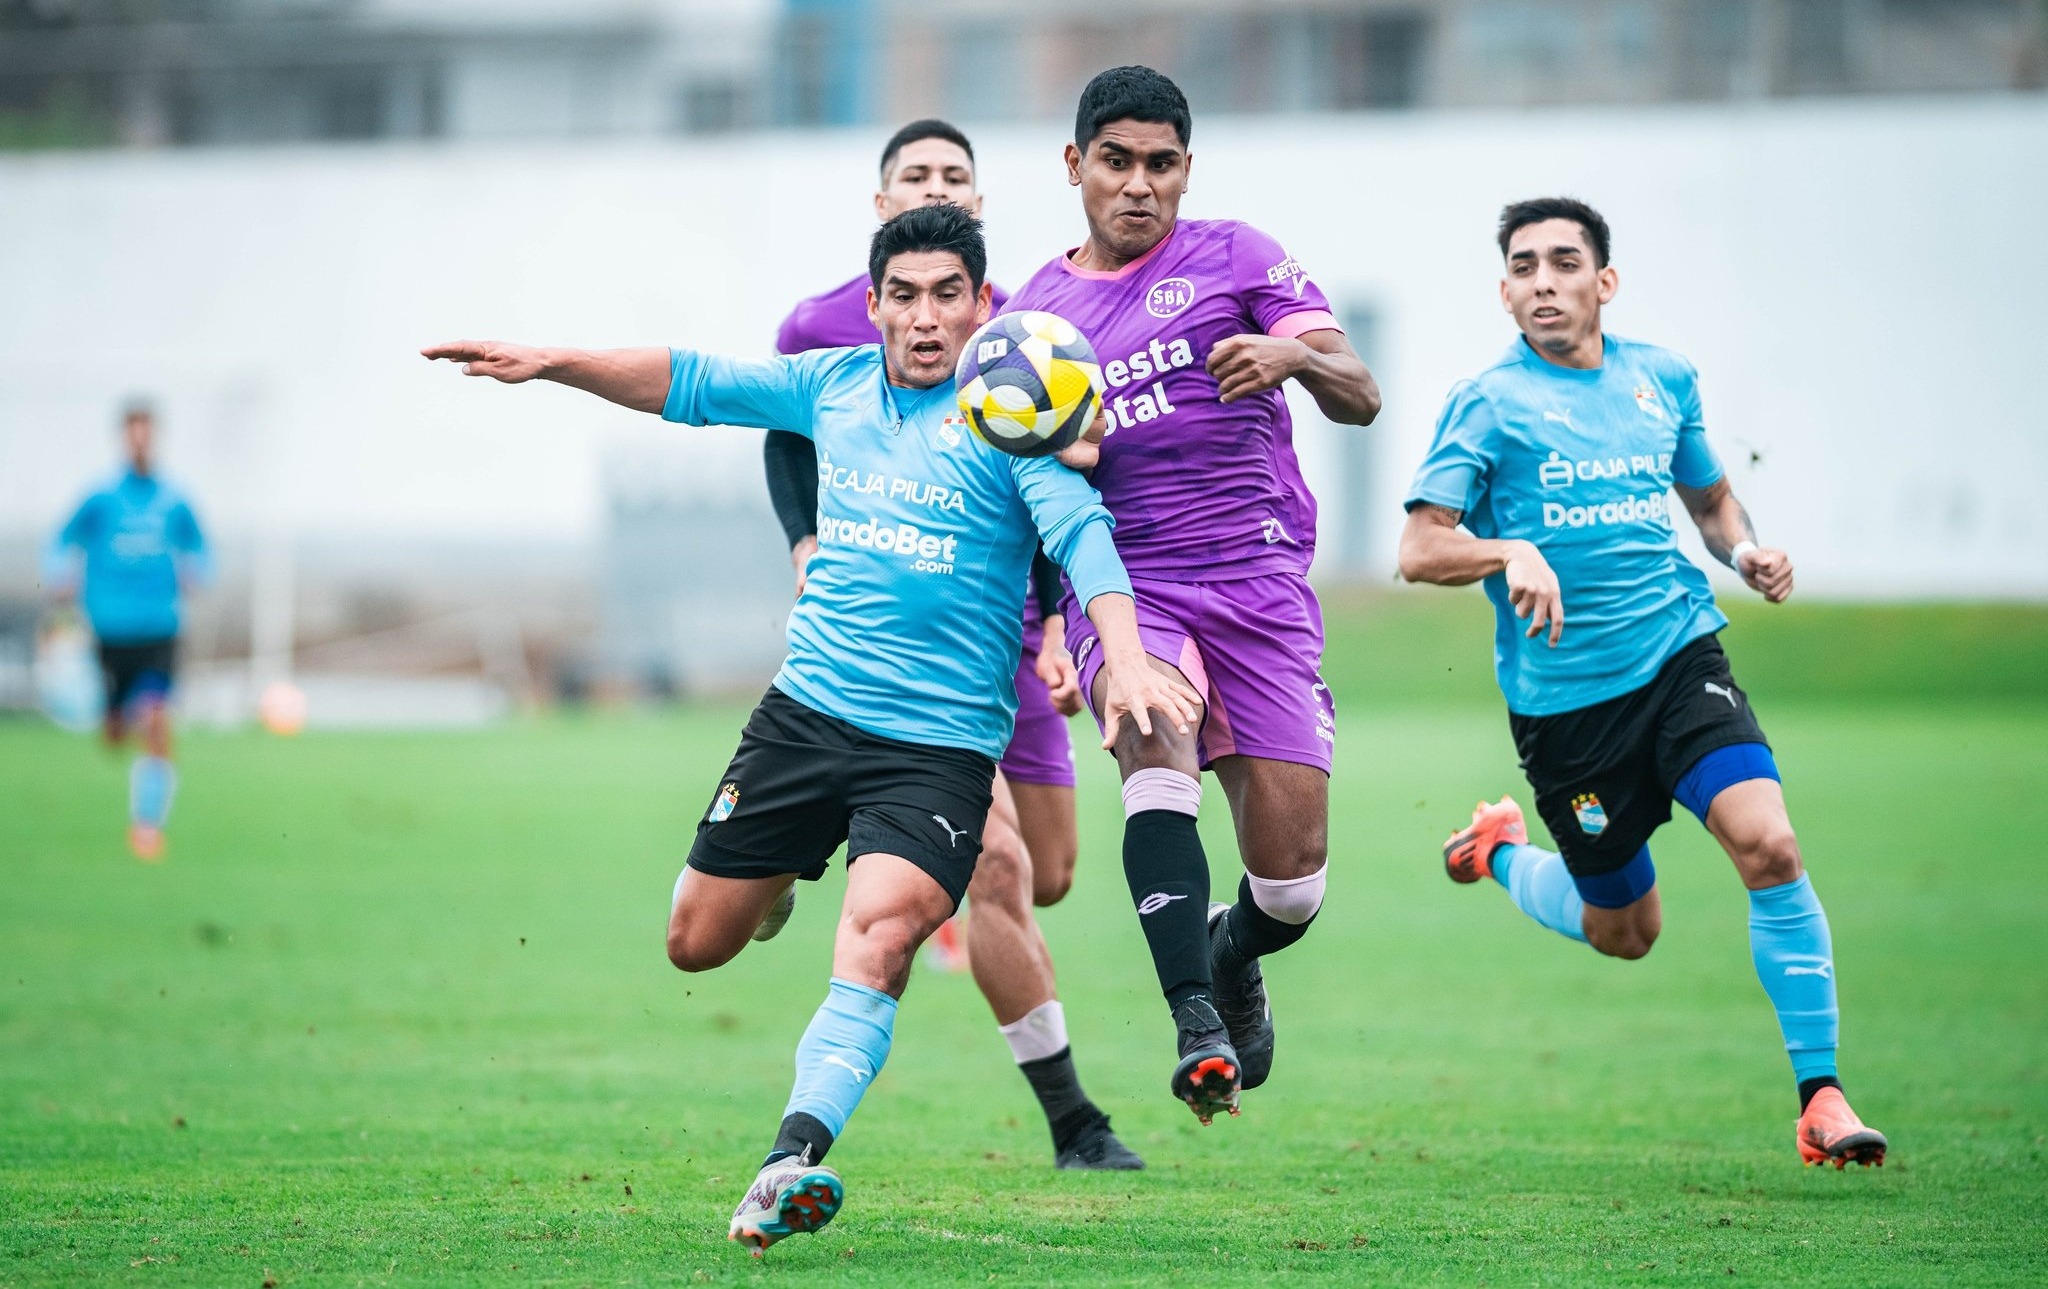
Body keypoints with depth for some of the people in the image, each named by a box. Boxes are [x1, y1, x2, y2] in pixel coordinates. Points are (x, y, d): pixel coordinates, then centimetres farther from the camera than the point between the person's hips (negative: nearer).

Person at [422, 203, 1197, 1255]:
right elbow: (693, 383, 18)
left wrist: (1123, 661, -37)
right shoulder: (832, 385, 8)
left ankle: (795, 1158, -36)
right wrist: (548, 364, 11)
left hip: (940, 744, -5)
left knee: (878, 933, -28)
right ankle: (780, 875, 46)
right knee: (696, 941, 11)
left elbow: (1080, 534, -21)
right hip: (806, 711, 5)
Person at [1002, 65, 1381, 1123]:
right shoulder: (1032, 312, 13)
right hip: (1124, 584, 0)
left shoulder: (1236, 258, 7)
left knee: (1293, 869, -5)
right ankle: (1196, 1022, -40)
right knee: (1157, 745, -33)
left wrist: (1295, 354, -23)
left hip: (1258, 579, 0)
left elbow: (1359, 401, 0)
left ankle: (1231, 955, 32)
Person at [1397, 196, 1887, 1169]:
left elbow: (1710, 497, 25)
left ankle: (1820, 1099, -14)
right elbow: (1419, 552, -9)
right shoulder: (1488, 403, -4)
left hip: (1679, 657, 2)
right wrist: (1511, 552, -28)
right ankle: (1500, 851, 42)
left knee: (1768, 844, -21)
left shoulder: (1661, 379, 9)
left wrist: (1746, 552, 3)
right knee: (1624, 933, 9)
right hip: (1563, 694, -2)